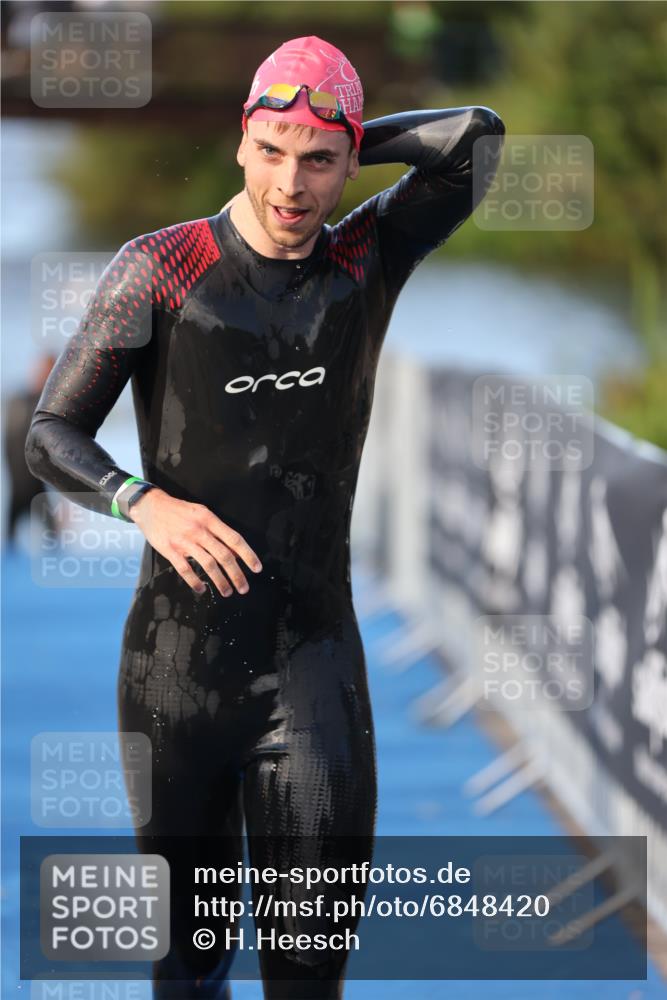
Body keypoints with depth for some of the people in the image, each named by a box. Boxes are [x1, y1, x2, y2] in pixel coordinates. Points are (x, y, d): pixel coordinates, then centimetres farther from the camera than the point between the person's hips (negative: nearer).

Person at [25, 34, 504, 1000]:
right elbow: (52, 434, -3)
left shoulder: (367, 261, 4)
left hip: (315, 650, 1)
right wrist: (143, 502, -21)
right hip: (179, 655, -1)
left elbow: (477, 134, -8)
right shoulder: (160, 268, -2)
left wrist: (348, 142, 1)